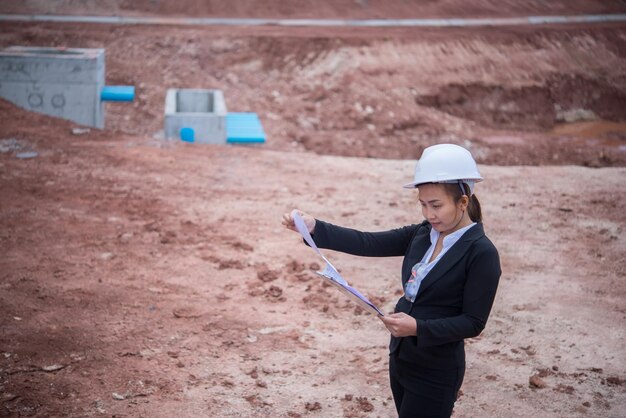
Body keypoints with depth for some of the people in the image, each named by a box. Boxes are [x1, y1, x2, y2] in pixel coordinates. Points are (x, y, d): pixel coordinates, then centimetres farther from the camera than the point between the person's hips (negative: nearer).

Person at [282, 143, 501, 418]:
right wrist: (314, 228, -16)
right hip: (401, 359, 7)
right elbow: (369, 244, -6)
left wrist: (418, 328, -27)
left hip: (436, 373, -6)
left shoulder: (482, 253, -18)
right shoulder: (421, 234, 1)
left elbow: (473, 322, -17)